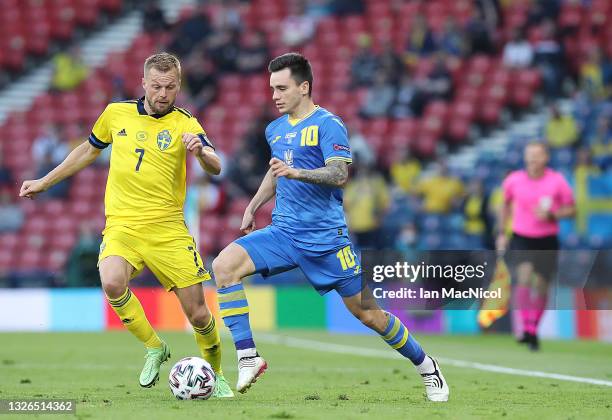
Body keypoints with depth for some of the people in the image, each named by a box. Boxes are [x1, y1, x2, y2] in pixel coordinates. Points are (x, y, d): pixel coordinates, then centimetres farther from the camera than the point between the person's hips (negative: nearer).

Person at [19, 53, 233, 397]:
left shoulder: (185, 124, -3)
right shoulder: (117, 114, 7)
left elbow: (215, 167, -19)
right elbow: (90, 149, 25)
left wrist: (201, 152, -43)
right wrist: (44, 182, 28)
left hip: (168, 230, -1)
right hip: (122, 224, 2)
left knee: (198, 314, -3)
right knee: (112, 283, -30)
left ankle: (215, 374, 27)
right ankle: (154, 348, -6)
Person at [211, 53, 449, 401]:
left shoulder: (327, 124, -9)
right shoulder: (276, 129, 13)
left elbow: (339, 175, -21)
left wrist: (297, 172, -35)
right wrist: (253, 207, 27)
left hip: (326, 237, -6)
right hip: (284, 232, 6)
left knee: (367, 313, -1)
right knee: (224, 265, -18)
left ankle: (428, 369, 20)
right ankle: (249, 358, -19)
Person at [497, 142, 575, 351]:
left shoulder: (557, 182, -8)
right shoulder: (513, 180, -3)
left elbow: (571, 209, 0)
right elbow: (506, 205, 16)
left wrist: (551, 215, -19)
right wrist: (501, 234, 15)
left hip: (547, 241, 0)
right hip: (521, 239, 0)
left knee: (541, 286, 5)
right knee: (524, 277, -23)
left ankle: (533, 330, 24)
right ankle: (526, 328, -23)